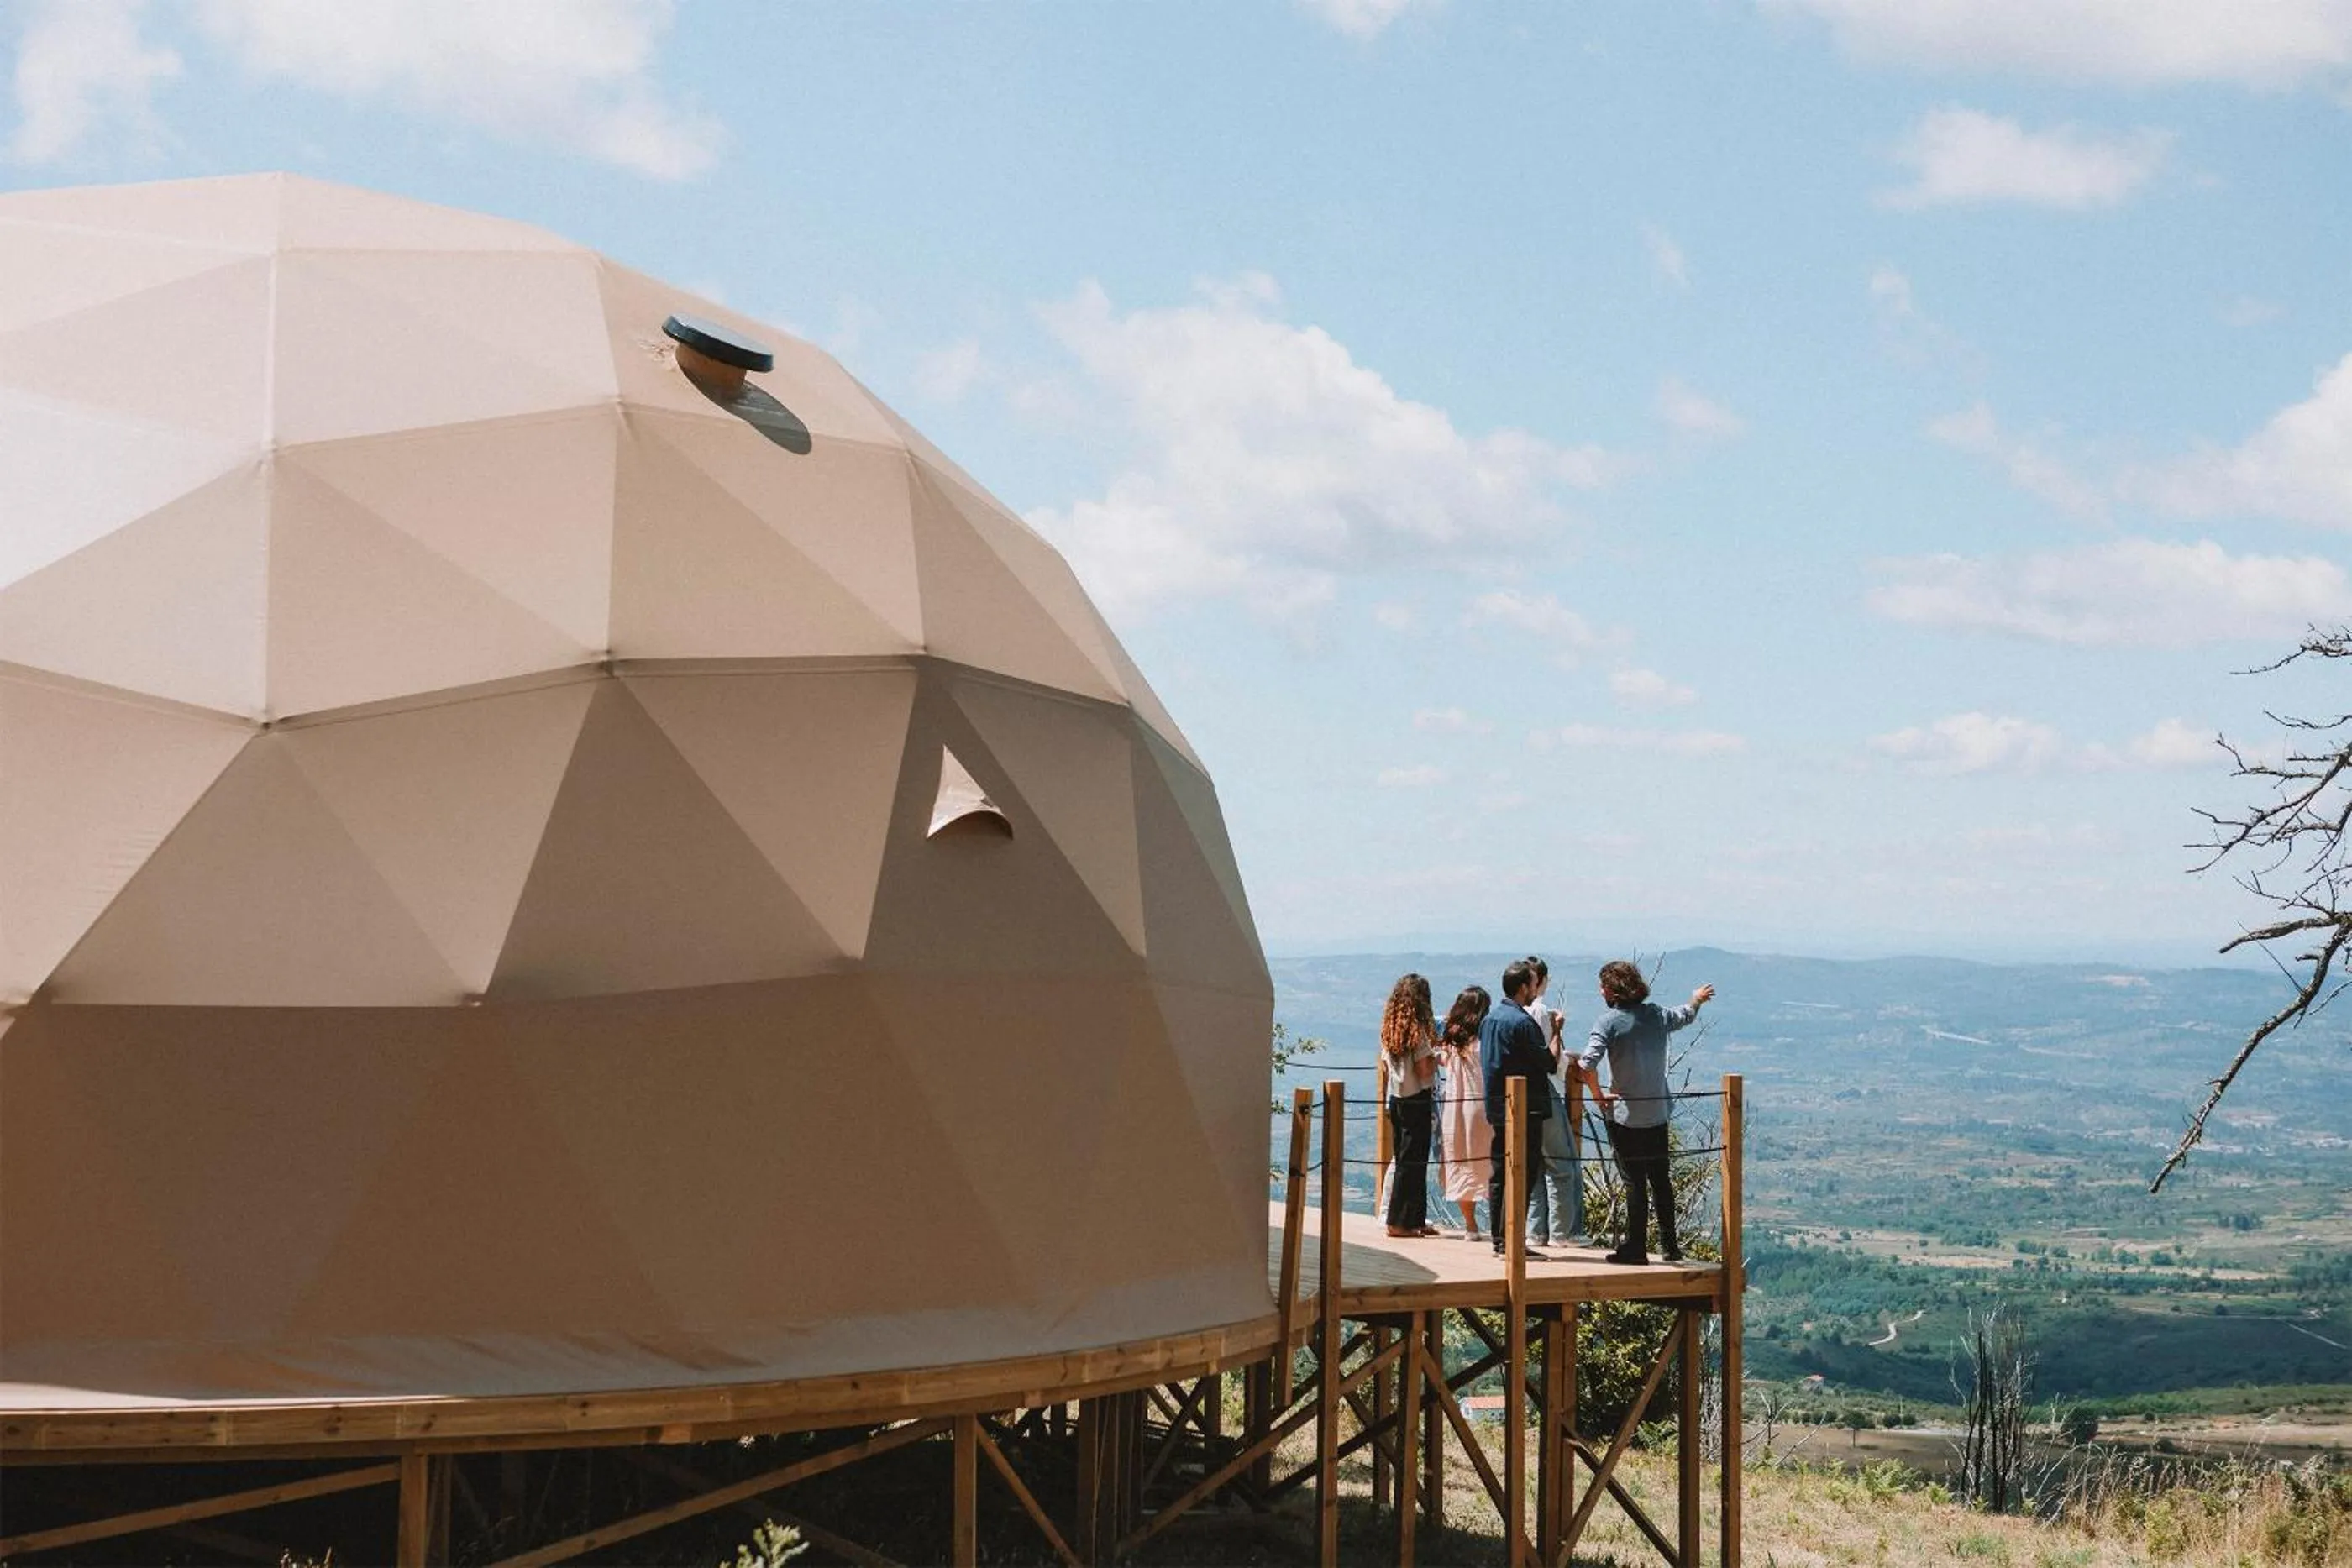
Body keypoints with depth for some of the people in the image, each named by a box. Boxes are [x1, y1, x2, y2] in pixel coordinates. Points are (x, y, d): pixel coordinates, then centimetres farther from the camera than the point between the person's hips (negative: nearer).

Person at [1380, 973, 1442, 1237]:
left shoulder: (1388, 1028, 6)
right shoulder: (1417, 1029, -15)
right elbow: (1425, 1069, -18)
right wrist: (1436, 1058, 2)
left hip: (1395, 1099, 7)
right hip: (1417, 1100, -7)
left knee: (1405, 1160, 12)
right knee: (1412, 1163, -1)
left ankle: (1416, 1219, 17)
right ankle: (1399, 1222, 0)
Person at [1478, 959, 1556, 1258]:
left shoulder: (1490, 1018, 12)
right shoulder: (1522, 1022, -16)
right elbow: (1549, 1063, -14)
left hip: (1496, 1108, 9)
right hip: (1524, 1110, -9)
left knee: (1498, 1175, 11)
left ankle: (1497, 1238, 15)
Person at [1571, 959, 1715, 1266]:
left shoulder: (1609, 1020, -13)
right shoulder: (1657, 1014, 4)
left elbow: (1587, 1063, -25)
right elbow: (1686, 1015, 27)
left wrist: (1598, 1094, -10)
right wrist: (1697, 999, 49)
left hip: (1625, 1115, -5)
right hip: (1657, 1112, 5)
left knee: (1634, 1182, -2)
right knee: (1660, 1180, 15)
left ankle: (1635, 1248, 2)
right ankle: (1670, 1245, 22)